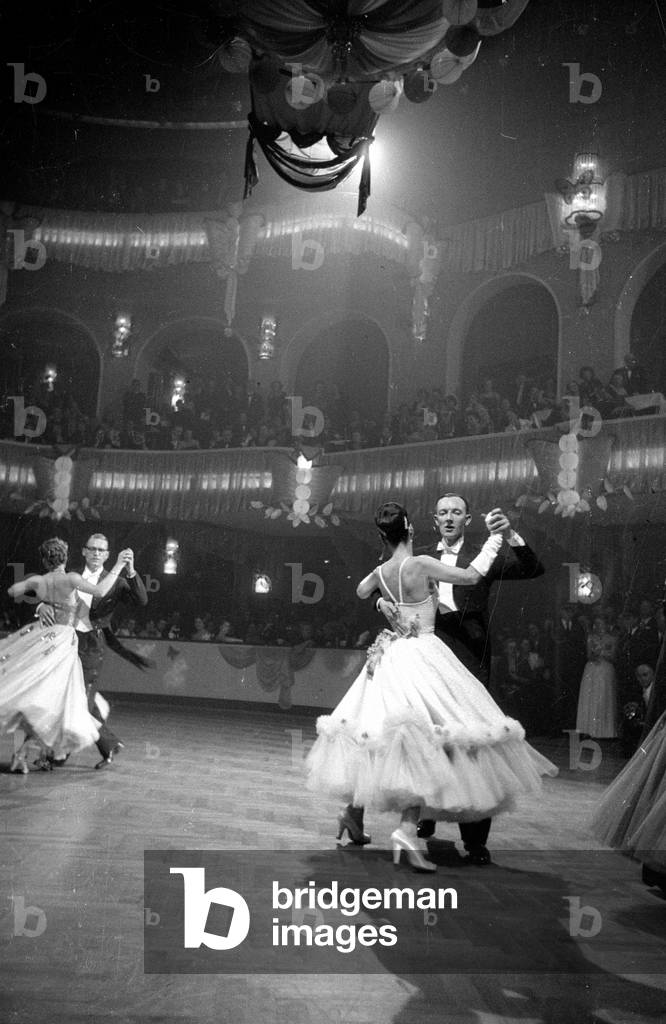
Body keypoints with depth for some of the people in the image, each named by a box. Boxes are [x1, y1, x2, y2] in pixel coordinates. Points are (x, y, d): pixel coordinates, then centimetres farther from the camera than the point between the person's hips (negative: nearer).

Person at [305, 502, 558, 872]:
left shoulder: (380, 572, 5)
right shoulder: (420, 564, -15)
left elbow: (360, 592, 26)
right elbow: (470, 576, -11)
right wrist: (493, 539, 0)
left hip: (389, 657, 7)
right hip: (421, 656, -7)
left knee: (380, 740, 18)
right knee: (424, 742, -8)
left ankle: (353, 810, 26)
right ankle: (407, 831, -15)